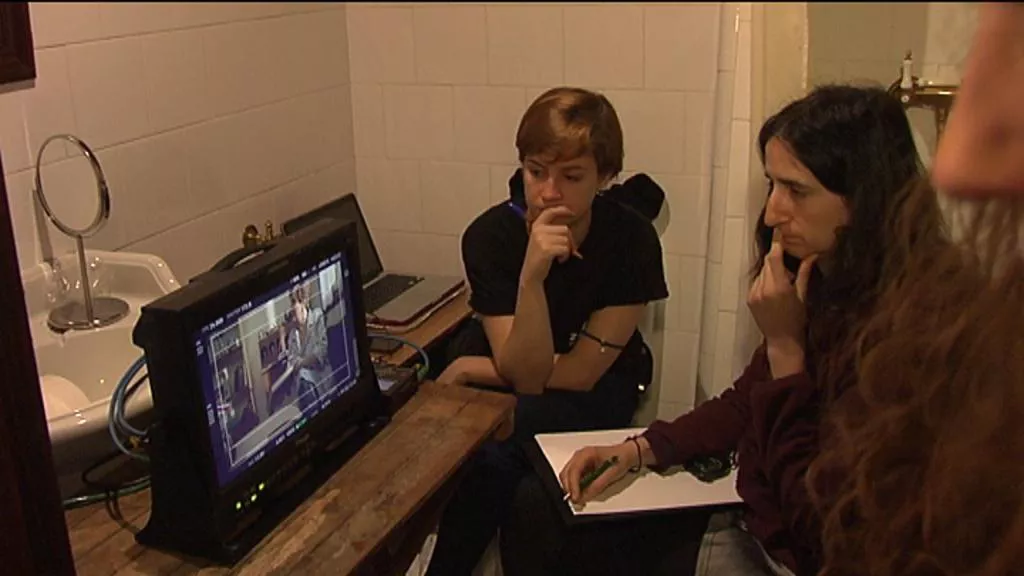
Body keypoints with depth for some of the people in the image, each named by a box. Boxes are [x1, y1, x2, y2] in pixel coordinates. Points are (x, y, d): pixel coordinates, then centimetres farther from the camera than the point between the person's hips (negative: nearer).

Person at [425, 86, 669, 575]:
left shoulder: (633, 240, -21)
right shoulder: (490, 235, -19)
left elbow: (579, 372, -17)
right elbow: (526, 374, -23)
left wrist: (471, 370, -14)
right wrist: (532, 275, -37)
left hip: (598, 390, -1)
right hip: (513, 382, 2)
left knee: (492, 445, -28)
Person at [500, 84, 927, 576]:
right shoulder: (821, 285, -2)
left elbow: (816, 522, -24)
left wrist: (785, 345, -25)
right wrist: (639, 449, 0)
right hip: (753, 523, 7)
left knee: (542, 527, -2)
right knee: (535, 509, 9)